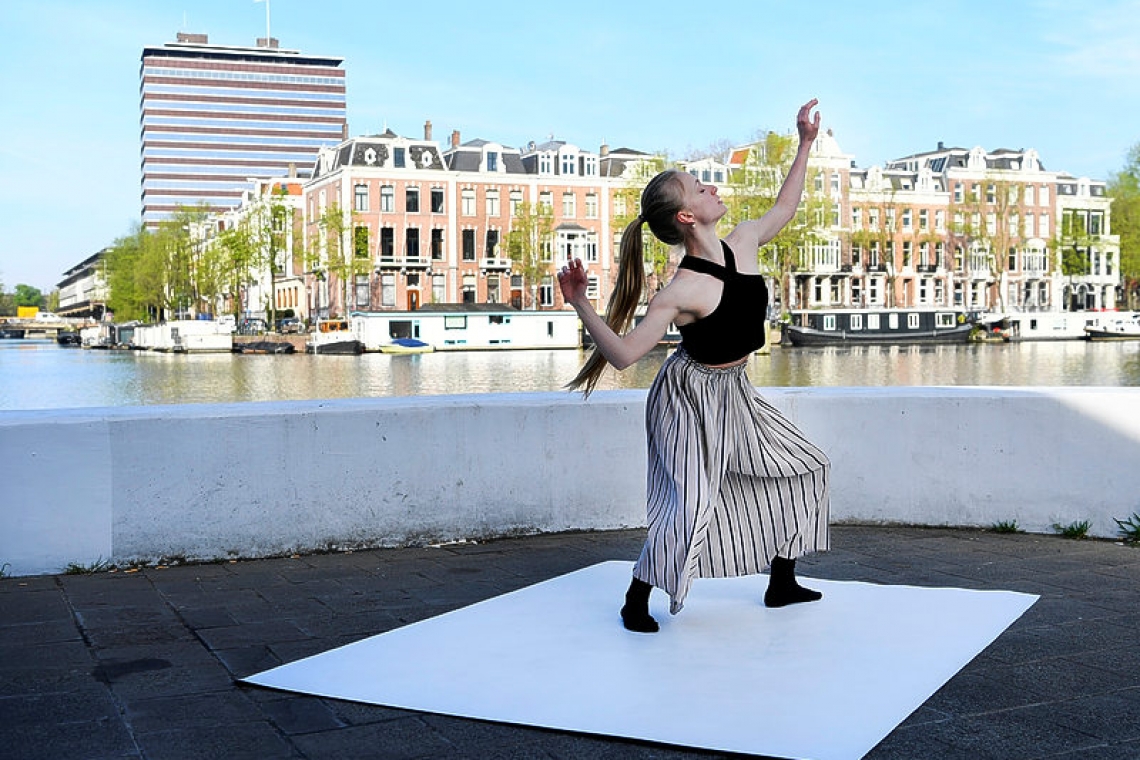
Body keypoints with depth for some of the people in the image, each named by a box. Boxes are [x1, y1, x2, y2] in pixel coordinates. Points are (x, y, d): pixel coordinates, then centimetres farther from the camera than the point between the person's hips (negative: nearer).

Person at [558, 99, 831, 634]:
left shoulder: (742, 243, -9)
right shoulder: (683, 290, -30)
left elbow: (783, 210, 13)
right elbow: (624, 353, -34)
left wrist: (805, 145, 14)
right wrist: (580, 304, -45)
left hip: (733, 393, 9)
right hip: (691, 398, -9)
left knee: (801, 467, 15)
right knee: (690, 504, -16)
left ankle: (781, 584, 28)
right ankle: (636, 602, 6)